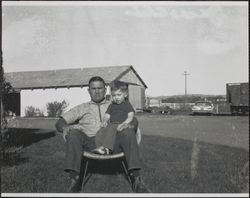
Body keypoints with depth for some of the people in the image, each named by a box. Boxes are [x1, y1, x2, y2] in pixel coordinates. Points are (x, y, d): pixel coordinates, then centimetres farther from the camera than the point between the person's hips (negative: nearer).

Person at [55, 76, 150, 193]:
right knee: (73, 133, -29)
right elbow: (59, 123, 18)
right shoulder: (82, 108, 26)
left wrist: (127, 125, -8)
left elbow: (133, 120, 18)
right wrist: (65, 127, -8)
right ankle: (75, 178, -36)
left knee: (129, 132, -29)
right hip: (90, 143, 0)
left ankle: (136, 180, -37)